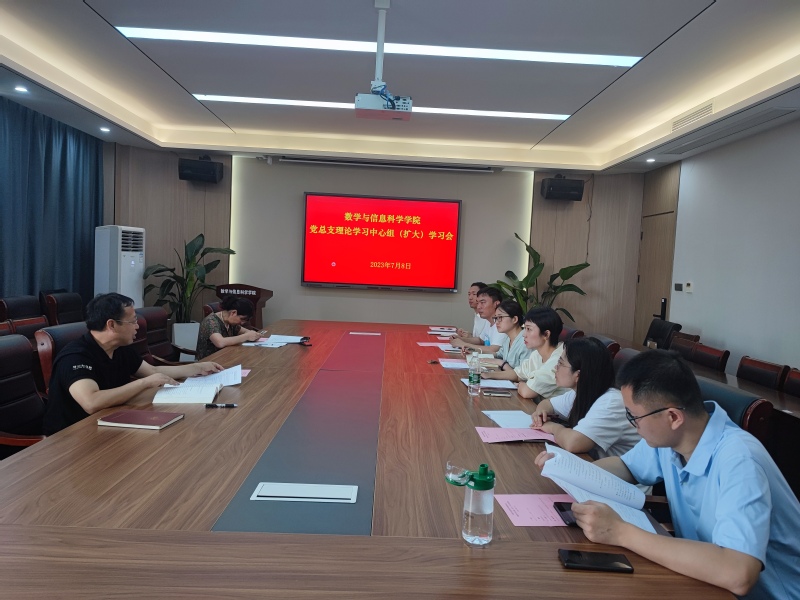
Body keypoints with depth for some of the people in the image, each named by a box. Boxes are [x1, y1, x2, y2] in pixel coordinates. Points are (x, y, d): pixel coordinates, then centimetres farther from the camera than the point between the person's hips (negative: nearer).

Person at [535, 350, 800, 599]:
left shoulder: (738, 461, -30)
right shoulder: (667, 435, -8)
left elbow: (738, 575, -40)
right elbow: (627, 466, 12)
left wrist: (621, 533, -36)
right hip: (706, 577, 6)